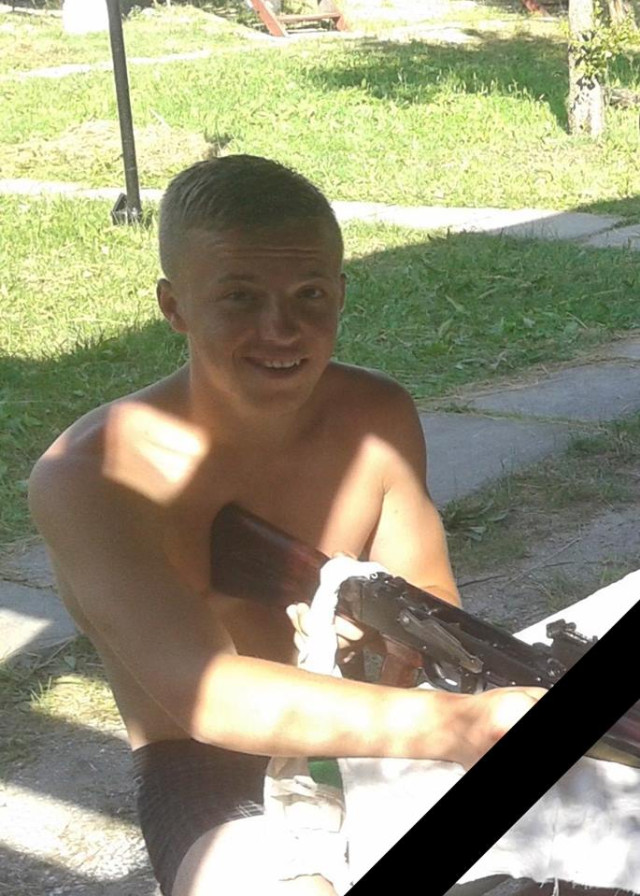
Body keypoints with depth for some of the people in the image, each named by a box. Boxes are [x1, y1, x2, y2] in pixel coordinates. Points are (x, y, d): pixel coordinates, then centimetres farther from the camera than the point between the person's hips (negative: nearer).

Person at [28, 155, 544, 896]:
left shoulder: (376, 417, -4)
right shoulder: (89, 479, -21)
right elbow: (204, 693, -32)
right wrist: (461, 726, -43)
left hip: (363, 744, 5)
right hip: (210, 787, -5)